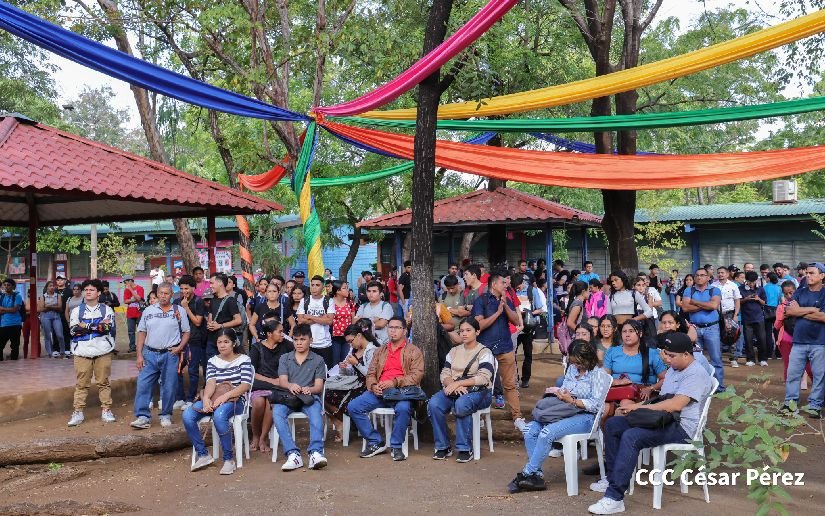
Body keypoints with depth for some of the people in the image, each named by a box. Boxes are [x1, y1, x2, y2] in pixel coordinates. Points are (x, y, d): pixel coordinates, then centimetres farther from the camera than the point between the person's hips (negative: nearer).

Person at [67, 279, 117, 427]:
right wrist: (99, 326, -9)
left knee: (103, 382, 4)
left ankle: (106, 410, 11)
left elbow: (107, 328, -9)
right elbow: (73, 330, -5)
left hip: (103, 351, -1)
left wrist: (86, 326, -9)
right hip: (82, 352, 1)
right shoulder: (76, 310, 11)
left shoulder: (106, 309, 8)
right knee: (81, 383, 1)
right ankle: (78, 412, 6)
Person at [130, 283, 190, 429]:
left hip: (170, 355, -2)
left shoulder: (179, 311, 4)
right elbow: (142, 333, 9)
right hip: (149, 354, 2)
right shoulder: (148, 311, 8)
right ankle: (143, 417, 1)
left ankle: (166, 415, 18)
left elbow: (186, 332, 8)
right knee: (143, 385, -4)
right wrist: (139, 355, 2)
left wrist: (180, 347, -9)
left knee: (169, 387, 3)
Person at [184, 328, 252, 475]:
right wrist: (206, 398, -23)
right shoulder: (213, 361, 17)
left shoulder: (243, 360, 6)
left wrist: (225, 396, -21)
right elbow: (211, 382, -1)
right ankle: (203, 454, -9)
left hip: (235, 400, -4)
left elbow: (246, 385, -7)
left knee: (219, 415, -38)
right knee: (187, 416, -22)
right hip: (213, 399, 5)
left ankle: (229, 458, -24)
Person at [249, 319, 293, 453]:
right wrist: (272, 381, -10)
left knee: (271, 401, -33)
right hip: (259, 383, 0)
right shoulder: (257, 347, 6)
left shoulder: (285, 345, 11)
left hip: (278, 385, 0)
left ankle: (263, 438, -15)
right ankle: (255, 436, -7)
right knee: (258, 402, -33)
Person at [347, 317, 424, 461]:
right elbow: (370, 374, 19)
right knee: (353, 407, -16)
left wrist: (395, 382, -17)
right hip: (379, 392, 5)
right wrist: (373, 386, -5)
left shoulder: (413, 351, 9)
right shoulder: (380, 351, 25)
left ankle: (396, 446, -17)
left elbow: (417, 375, -4)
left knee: (403, 408, -38)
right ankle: (375, 443, -6)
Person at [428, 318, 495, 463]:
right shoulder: (454, 351, 18)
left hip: (478, 392, -4)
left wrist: (458, 383, -20)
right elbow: (444, 373, 9)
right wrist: (453, 385, -14)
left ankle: (465, 448, -23)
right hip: (453, 390, 5)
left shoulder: (484, 352, 2)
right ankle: (443, 447, -13)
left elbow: (483, 378, -12)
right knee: (434, 404, -27)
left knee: (461, 405, -38)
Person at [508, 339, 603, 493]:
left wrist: (572, 401, -19)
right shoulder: (572, 368, 14)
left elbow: (596, 404, -14)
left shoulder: (596, 373, -7)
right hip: (566, 413, 8)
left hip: (585, 417, -8)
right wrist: (559, 393, -3)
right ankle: (537, 475, -17)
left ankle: (527, 473, -18)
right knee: (530, 429, -15)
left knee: (547, 432, -30)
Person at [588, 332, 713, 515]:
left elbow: (676, 405, -25)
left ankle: (614, 498, -32)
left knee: (631, 436, -31)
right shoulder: (673, 369, 18)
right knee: (612, 424, 2)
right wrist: (634, 408, 7)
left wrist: (640, 407, -18)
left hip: (682, 427, -10)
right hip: (663, 420, 10)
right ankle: (613, 477, 5)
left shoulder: (696, 374, -14)